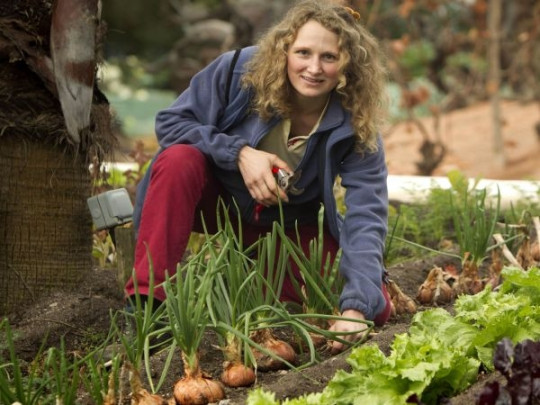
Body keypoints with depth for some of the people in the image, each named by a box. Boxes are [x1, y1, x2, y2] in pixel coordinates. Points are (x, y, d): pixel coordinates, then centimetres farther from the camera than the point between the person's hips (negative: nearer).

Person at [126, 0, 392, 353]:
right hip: (217, 200, -1)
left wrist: (357, 308, -43)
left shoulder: (356, 130, -22)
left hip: (288, 229, 1)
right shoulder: (241, 70, -22)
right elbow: (170, 122, -15)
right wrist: (239, 152, -32)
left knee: (376, 309, -15)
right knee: (179, 159, -35)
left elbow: (367, 217, -30)